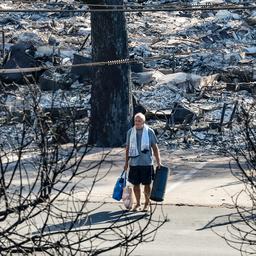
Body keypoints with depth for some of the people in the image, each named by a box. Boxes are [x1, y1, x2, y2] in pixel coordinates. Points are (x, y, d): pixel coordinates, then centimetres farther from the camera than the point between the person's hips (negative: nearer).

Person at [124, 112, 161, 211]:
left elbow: (155, 148, 1)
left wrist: (158, 162, -5)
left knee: (147, 184, 5)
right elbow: (127, 148, 11)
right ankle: (137, 203, 22)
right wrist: (126, 162, 10)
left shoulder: (150, 132, -3)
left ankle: (147, 203, 20)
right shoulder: (130, 132, 3)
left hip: (146, 163, -2)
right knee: (136, 184, 7)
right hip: (134, 163, 2)